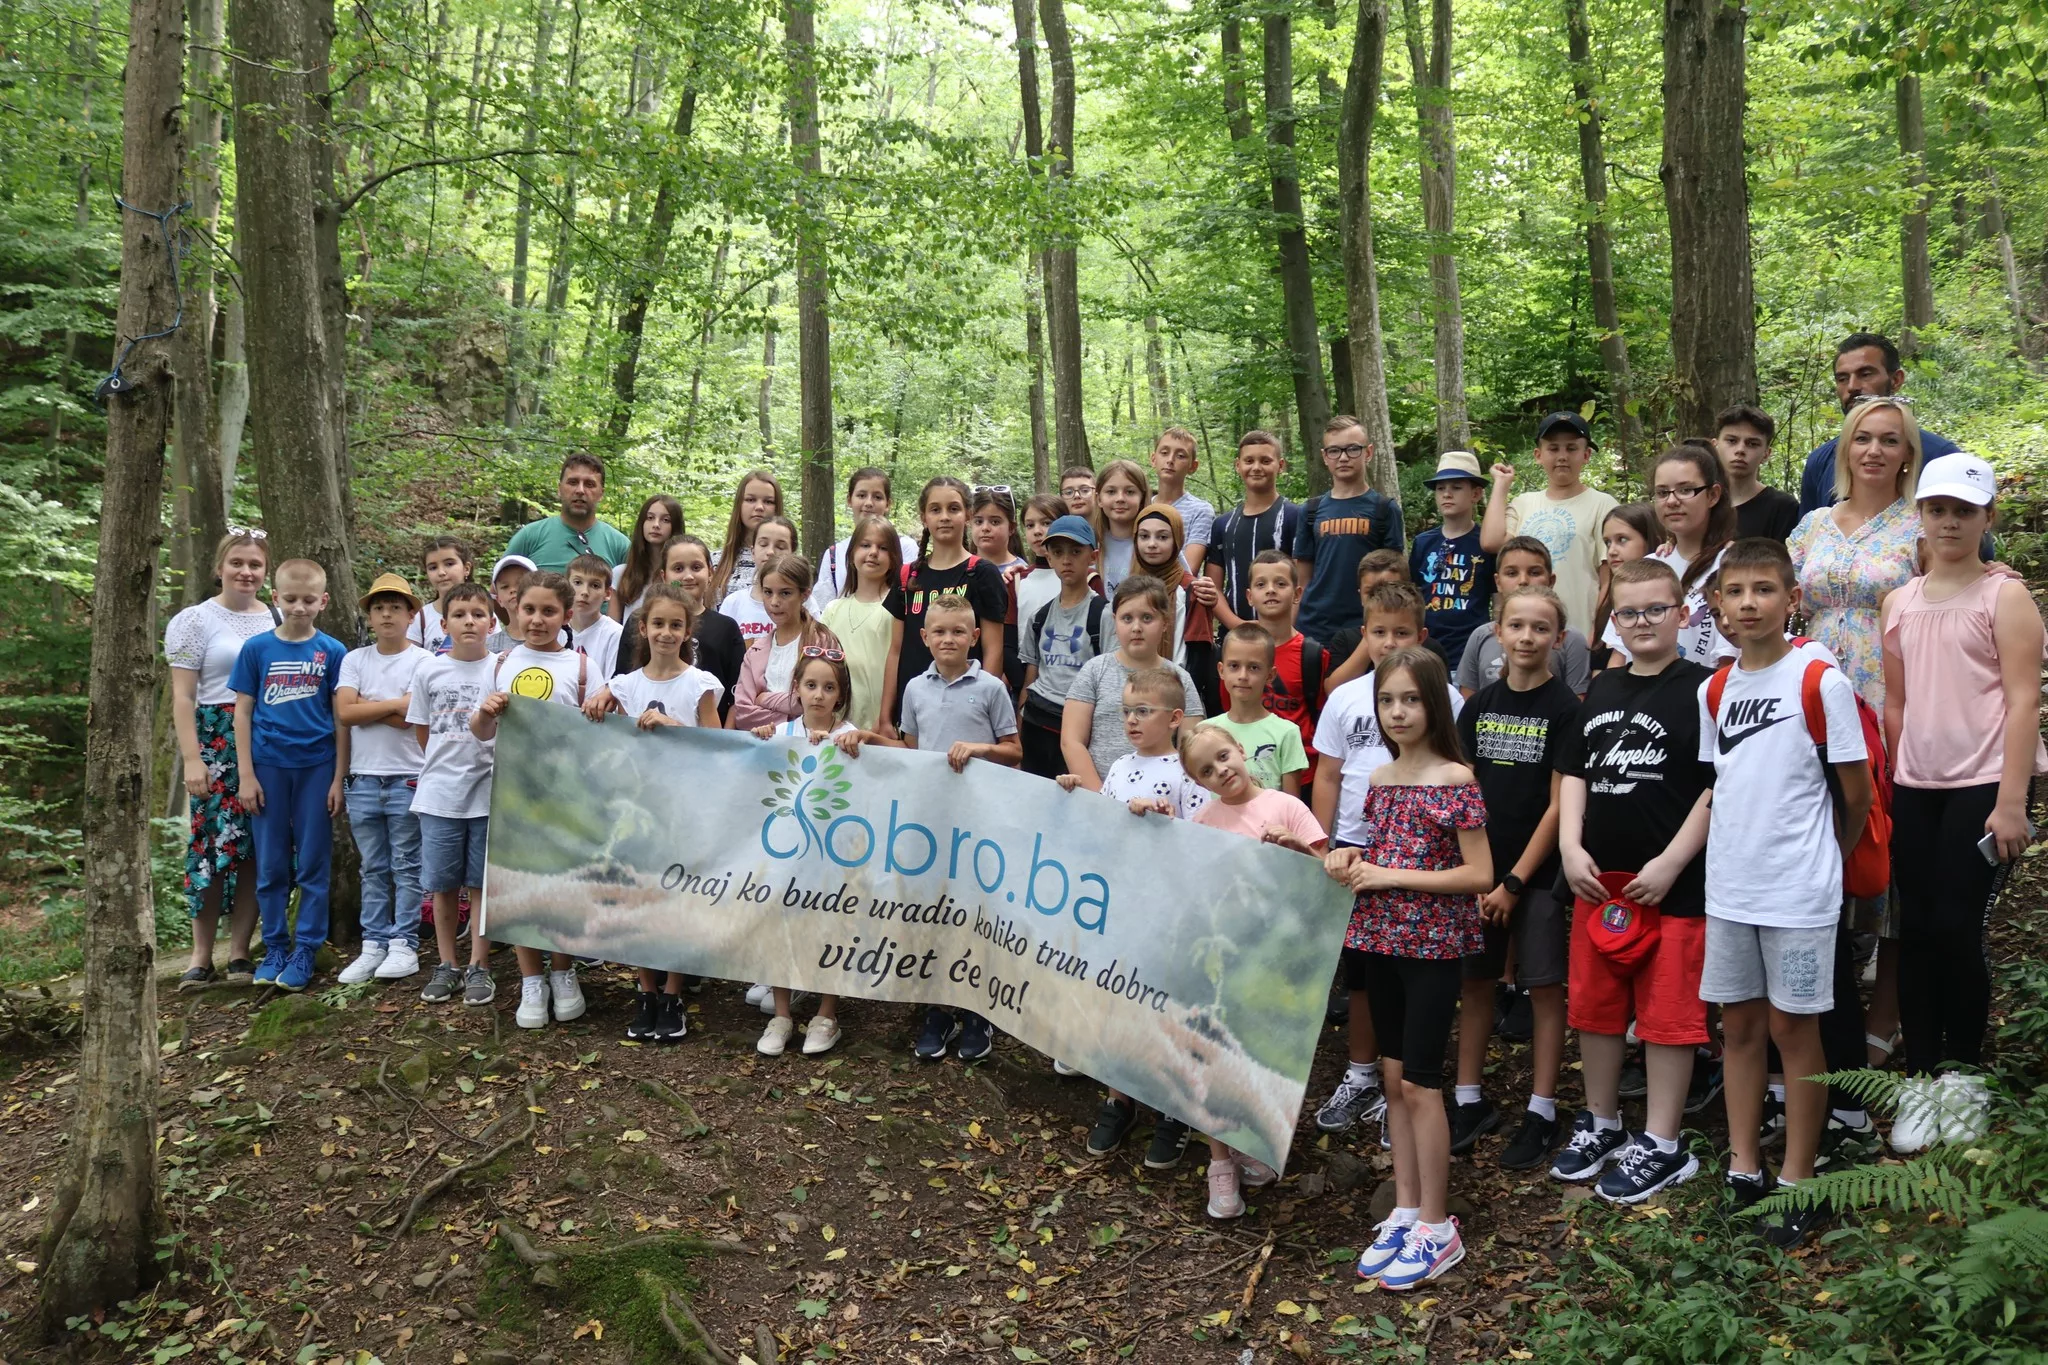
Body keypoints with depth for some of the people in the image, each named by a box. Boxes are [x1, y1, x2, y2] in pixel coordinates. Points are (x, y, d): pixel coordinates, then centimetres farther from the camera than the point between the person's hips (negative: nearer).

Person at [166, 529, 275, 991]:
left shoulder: (279, 620, 12)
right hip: (217, 744, -3)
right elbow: (182, 697, -3)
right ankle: (201, 957, 3)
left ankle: (239, 953, 10)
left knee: (257, 848, 2)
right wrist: (192, 759, -11)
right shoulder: (195, 620, 2)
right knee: (214, 843, -6)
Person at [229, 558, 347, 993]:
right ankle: (274, 949, 20)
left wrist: (338, 779, -2)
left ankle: (305, 951, 14)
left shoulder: (333, 652, -1)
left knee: (313, 866, 4)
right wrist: (246, 775, -2)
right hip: (269, 766, 1)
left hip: (316, 767, -1)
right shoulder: (257, 648, 1)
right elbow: (243, 713, 3)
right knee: (271, 867, 8)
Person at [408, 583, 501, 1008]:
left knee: (481, 884, 4)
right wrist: (447, 765, 5)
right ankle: (447, 965, 22)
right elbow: (422, 731, 9)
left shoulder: (500, 670, -2)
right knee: (442, 885, 9)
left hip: (486, 793, -2)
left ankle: (479, 968, 13)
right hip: (439, 795, 2)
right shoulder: (429, 671, 2)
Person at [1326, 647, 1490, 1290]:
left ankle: (1437, 1227, 11)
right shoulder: (1379, 779, 8)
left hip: (1433, 944, -6)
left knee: (1419, 1084, -2)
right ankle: (1405, 1210, 23)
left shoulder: (1455, 780, -12)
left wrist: (1392, 876, -18)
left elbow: (1479, 874, -14)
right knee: (1394, 1076, 12)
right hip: (1380, 939, 6)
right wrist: (1351, 859, -2)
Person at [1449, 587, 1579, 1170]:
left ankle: (1540, 1113, 13)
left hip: (1537, 874, -4)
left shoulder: (1565, 708, -7)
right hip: (1478, 869, 4)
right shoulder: (1479, 706, 6)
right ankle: (1469, 1100, 22)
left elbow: (1559, 805, -9)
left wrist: (1515, 881, -11)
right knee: (1475, 982, 10)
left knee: (1545, 987, 3)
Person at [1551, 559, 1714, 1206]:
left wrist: (1670, 864, -15)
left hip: (1671, 883, -6)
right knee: (1594, 1006, 14)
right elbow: (1574, 772, 15)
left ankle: (1662, 1145, 14)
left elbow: (1718, 786, -11)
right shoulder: (1602, 688, 12)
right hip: (1598, 880, 6)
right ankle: (1601, 1124, 30)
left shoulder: (1700, 689, -7)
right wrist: (1571, 847, 2)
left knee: (1667, 1012, 1)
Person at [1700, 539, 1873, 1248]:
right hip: (1729, 886, 5)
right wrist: (1735, 849, 9)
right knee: (1738, 1023, 12)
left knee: (1792, 1026, 3)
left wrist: (1822, 860, 6)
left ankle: (1797, 1183, 16)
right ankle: (1744, 1169, 24)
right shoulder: (1713, 691, 5)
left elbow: (1855, 792, -5)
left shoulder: (1821, 683, -11)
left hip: (1797, 890, -5)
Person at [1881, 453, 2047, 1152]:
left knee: (1956, 928, -4)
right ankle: (1920, 1080, 14)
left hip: (1983, 786, -4)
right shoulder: (1899, 604, 11)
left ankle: (1963, 1076, 15)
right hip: (1915, 789, 4)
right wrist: (1890, 787, 9)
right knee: (1916, 929, 5)